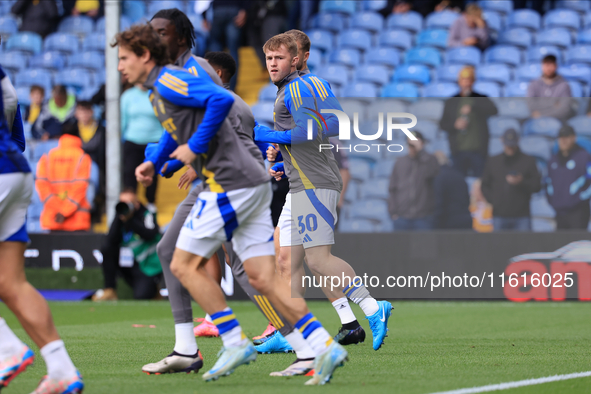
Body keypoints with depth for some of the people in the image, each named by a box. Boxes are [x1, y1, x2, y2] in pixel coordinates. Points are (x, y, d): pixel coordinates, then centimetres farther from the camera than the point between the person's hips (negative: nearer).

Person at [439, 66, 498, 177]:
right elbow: (442, 124, 12)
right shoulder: (451, 102, 14)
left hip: (478, 150, -1)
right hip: (458, 150, 1)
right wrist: (455, 125, -10)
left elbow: (493, 110, -11)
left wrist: (473, 108, -22)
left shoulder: (482, 99, 9)